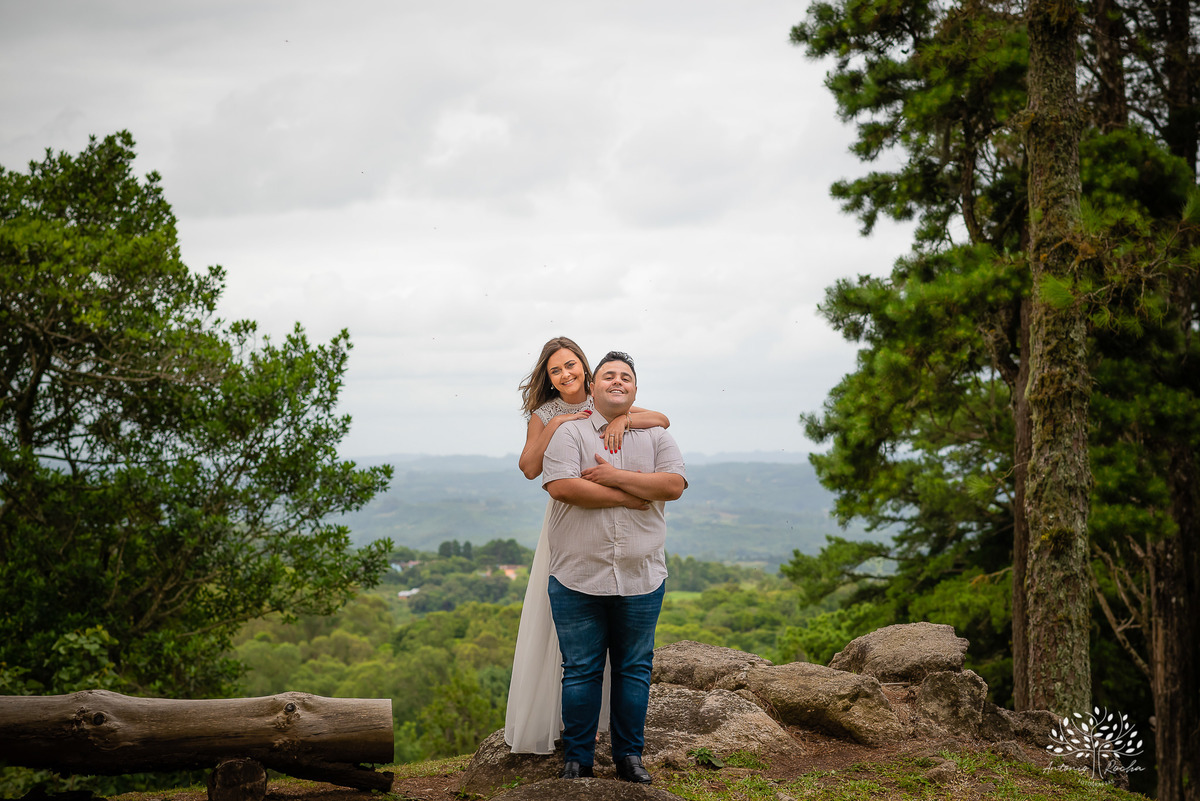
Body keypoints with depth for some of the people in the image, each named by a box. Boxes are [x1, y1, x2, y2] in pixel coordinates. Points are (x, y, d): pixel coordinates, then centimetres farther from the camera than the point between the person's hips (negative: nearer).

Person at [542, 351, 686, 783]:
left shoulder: (656, 435, 10)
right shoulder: (570, 433, 2)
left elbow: (674, 484, -5)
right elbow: (561, 487, -14)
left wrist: (615, 476, -12)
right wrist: (631, 497, -11)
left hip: (640, 581, 2)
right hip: (577, 580, -2)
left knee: (634, 670, 9)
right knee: (580, 671, 4)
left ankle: (629, 755, 21)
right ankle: (577, 758, 16)